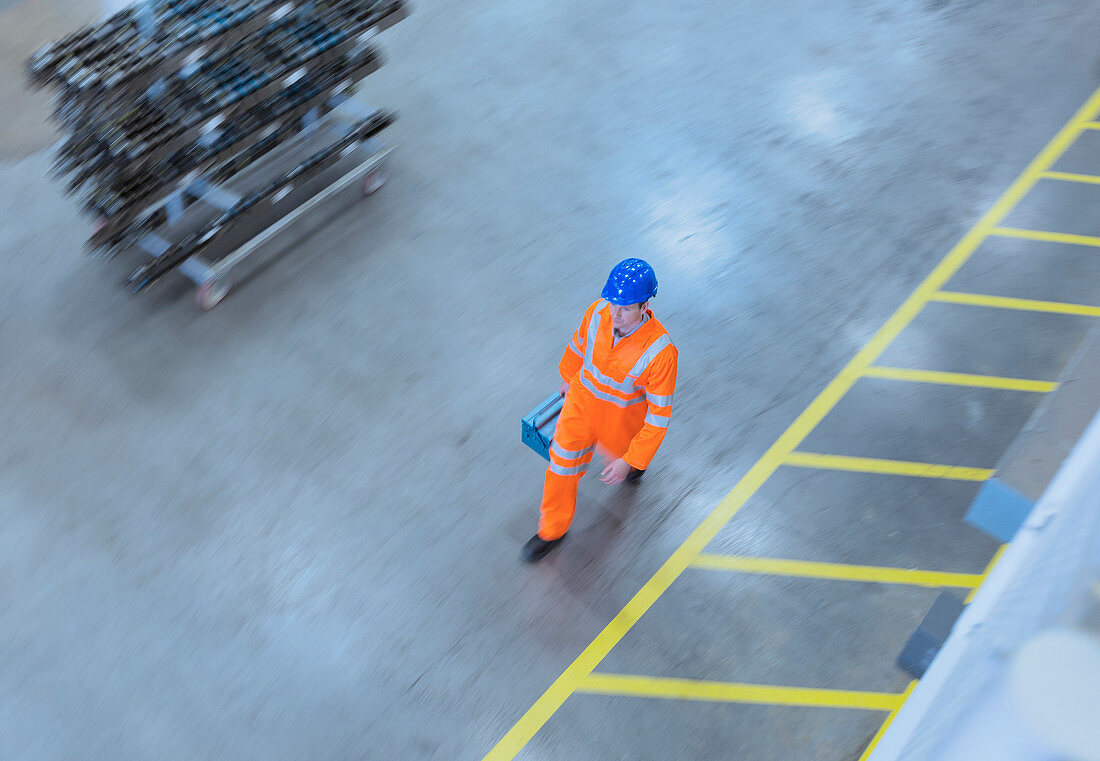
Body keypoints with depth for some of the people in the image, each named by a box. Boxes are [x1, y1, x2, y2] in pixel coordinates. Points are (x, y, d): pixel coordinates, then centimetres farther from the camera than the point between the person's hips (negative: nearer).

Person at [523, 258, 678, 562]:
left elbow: (659, 414, -26)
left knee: (622, 454, 28)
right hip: (582, 400, 3)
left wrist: (630, 460, -22)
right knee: (563, 462, 12)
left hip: (623, 417, -3)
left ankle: (638, 459, 68)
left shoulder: (661, 351, -36)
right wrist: (569, 378, 19)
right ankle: (553, 530, 37)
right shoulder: (598, 312, -24)